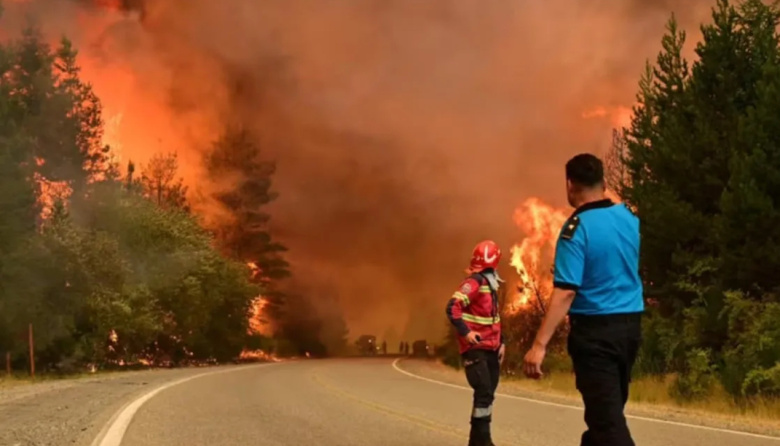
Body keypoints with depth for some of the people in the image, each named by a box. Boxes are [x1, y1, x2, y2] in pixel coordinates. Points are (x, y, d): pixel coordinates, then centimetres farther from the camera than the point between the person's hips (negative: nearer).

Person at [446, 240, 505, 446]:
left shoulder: (491, 285, 16)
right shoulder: (473, 283, -14)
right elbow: (452, 307, -24)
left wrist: (501, 342, 18)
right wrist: (465, 332, -30)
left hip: (491, 349, 9)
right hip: (475, 348, -9)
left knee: (488, 394, 10)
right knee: (483, 392, -15)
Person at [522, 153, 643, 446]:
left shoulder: (577, 228, -16)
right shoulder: (629, 218, 4)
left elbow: (565, 292, -24)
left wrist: (540, 345, -26)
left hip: (596, 329, -7)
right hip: (630, 324, 7)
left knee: (606, 415, -7)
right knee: (610, 407, 20)